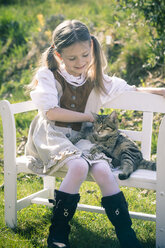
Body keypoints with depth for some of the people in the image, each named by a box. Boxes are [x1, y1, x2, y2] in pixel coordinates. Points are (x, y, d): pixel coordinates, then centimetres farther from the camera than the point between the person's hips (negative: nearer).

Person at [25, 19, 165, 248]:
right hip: (51, 135, -4)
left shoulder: (96, 79, 12)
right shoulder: (48, 75, -1)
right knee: (79, 166, -35)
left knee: (103, 171, -27)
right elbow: (50, 112, -13)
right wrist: (87, 116, -7)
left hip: (80, 137, 4)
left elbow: (130, 90, 21)